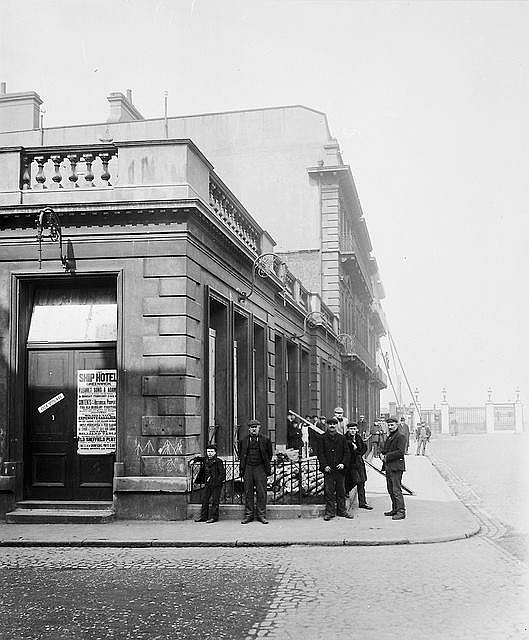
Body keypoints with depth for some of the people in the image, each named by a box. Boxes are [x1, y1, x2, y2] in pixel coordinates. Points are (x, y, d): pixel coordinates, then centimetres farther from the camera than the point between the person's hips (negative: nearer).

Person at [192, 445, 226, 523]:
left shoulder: (218, 461, -8)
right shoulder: (205, 459, 9)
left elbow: (222, 473, -8)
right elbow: (199, 458, 29)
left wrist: (217, 482, -15)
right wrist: (193, 460, 9)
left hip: (216, 484, -6)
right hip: (207, 484, 6)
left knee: (214, 500, -4)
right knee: (204, 500, 8)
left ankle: (214, 517, 2)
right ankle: (203, 516, 16)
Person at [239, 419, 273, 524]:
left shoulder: (264, 440, 6)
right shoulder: (244, 441, 10)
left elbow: (269, 455, 11)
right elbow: (241, 456, 15)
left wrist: (268, 468, 5)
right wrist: (241, 469, 8)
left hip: (260, 468, -1)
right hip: (248, 468, 1)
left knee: (261, 492, -3)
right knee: (248, 492, 2)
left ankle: (261, 515, 2)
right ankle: (248, 515, 7)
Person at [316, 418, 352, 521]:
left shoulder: (342, 438, 9)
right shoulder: (323, 438, 3)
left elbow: (347, 453, 9)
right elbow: (320, 453, 0)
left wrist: (343, 464, -7)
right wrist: (325, 465, -11)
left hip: (340, 469, 2)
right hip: (328, 469, -2)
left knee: (341, 491, 7)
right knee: (329, 491, -3)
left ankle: (341, 511, 16)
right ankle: (330, 511, 2)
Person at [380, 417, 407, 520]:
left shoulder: (401, 436, -9)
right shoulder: (390, 436, 21)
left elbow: (400, 452, -18)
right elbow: (385, 449, 25)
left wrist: (387, 457, -15)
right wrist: (382, 454, 2)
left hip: (396, 467, -10)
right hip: (388, 467, 10)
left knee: (396, 490, -10)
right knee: (390, 490, 13)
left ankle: (401, 511, -7)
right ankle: (395, 509, 22)